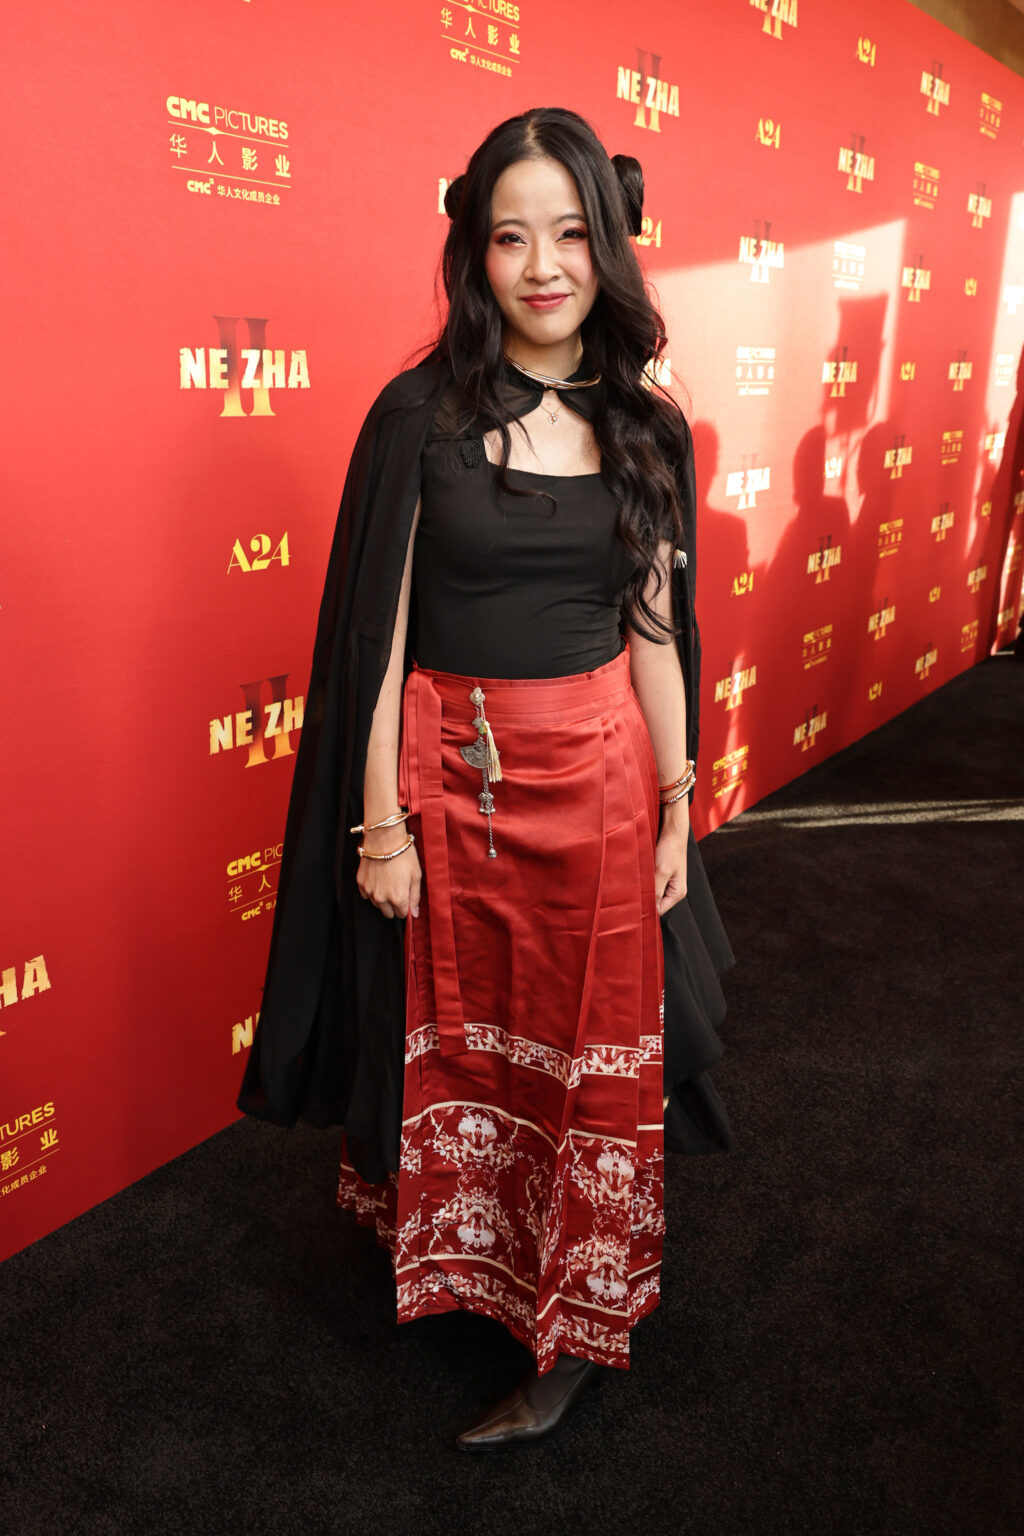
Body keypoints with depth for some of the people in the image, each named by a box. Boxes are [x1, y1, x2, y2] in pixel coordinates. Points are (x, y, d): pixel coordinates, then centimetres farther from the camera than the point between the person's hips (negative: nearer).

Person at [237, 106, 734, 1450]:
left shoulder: (646, 428, 4)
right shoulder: (421, 416, -5)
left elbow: (656, 630, 6)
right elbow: (380, 634, -6)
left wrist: (677, 809, 5)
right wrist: (381, 823, -8)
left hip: (602, 772, 3)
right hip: (451, 776, -2)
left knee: (602, 1049, 11)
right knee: (457, 1037, 15)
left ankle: (580, 1327, 32)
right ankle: (467, 1257, 43)